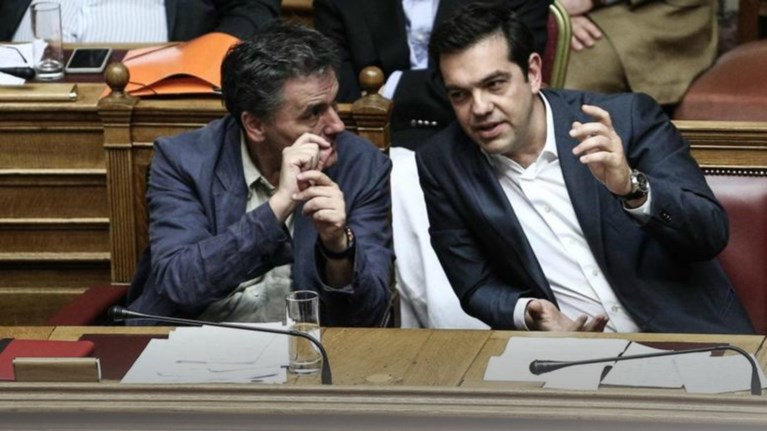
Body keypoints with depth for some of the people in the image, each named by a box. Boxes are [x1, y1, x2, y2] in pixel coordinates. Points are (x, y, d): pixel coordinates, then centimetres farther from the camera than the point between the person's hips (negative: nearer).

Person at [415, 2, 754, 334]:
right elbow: (478, 288, 6)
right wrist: (526, 314, -15)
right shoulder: (443, 166, -1)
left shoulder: (628, 119, -6)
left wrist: (632, 187, -27)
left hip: (683, 336, -2)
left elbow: (711, 234, -10)